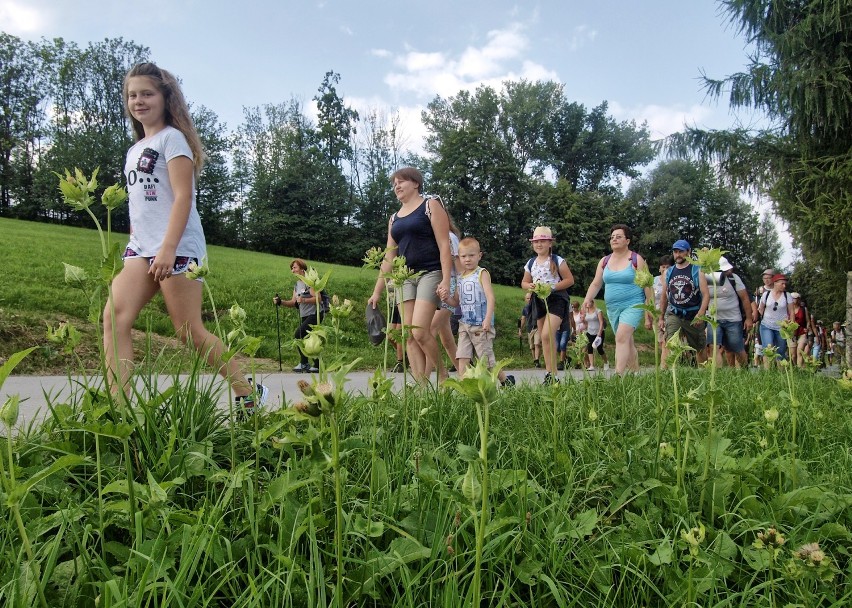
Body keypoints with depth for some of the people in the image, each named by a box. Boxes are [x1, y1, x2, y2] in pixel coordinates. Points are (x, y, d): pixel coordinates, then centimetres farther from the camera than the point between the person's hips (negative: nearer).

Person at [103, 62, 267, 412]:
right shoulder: (135, 150, 23)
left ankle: (249, 394, 11)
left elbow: (183, 197, -12)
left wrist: (168, 249, -21)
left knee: (190, 332, -5)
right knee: (114, 317, -12)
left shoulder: (172, 137, -2)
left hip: (177, 248, -8)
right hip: (140, 247, 8)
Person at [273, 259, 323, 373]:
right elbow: (293, 303, 10)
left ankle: (304, 363, -10)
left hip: (314, 314, -9)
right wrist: (280, 302, -5)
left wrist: (304, 300, -33)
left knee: (298, 334, -19)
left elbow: (318, 298, -20)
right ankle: (317, 365, 16)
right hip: (304, 316, 9)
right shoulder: (297, 284, 15)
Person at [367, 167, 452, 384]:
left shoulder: (430, 206, 2)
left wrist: (446, 281, -16)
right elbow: (389, 257, 19)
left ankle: (442, 374, 2)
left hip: (430, 274, -6)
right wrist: (377, 291, 15)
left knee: (419, 331, -19)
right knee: (409, 337, -2)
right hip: (405, 277, 6)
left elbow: (444, 245, -6)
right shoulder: (394, 218, 19)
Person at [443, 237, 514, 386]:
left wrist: (488, 319, -24)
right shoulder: (460, 278, 12)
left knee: (486, 358, 3)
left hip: (481, 325, -6)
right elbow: (456, 302, 18)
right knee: (463, 357, -4)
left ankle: (506, 379, 23)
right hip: (464, 324, 6)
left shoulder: (482, 274, -6)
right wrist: (446, 298, -5)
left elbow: (491, 297, -15)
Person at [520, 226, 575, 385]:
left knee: (547, 335, -21)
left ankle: (551, 374, -17)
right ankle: (551, 372, 15)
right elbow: (524, 282, 16)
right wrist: (530, 286, -7)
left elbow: (570, 280, -6)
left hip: (556, 300, -6)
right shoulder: (530, 263, 10)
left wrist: (552, 287, -18)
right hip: (538, 301, 6)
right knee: (544, 338, 7)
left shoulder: (557, 261, -5)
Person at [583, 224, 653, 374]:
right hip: (612, 308, 6)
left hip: (632, 305, -6)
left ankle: (618, 375, -28)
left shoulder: (636, 260, -3)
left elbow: (647, 286, -4)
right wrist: (588, 299, -10)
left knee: (622, 337, -23)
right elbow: (596, 284, 9)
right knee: (627, 342, 14)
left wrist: (650, 311, -7)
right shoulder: (604, 261, 10)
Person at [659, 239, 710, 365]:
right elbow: (664, 296, 15)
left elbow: (706, 294, -10)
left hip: (694, 316, -1)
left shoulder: (697, 271, -3)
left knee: (700, 348, 12)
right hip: (674, 314, 1)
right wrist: (661, 317, 13)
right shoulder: (668, 272, 7)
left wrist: (700, 314, -23)